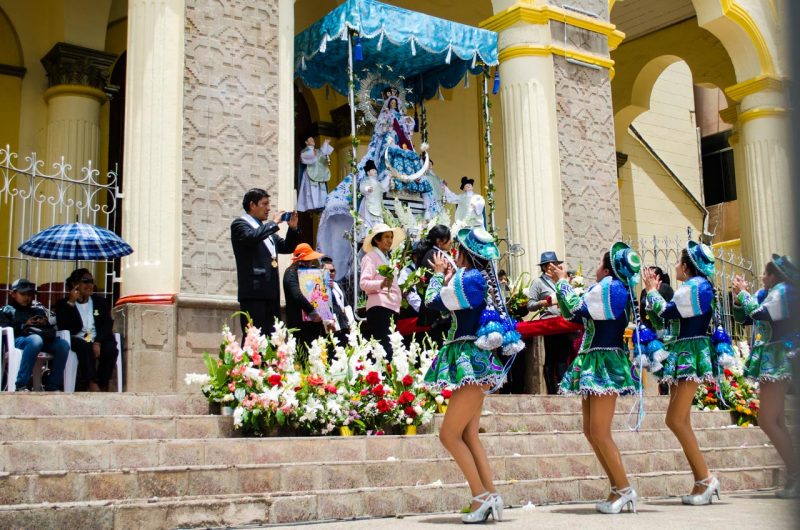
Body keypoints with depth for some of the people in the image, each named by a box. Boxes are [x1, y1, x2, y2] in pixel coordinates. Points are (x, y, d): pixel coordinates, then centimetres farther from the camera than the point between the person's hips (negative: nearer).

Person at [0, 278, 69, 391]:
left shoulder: (38, 308, 34)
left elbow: (52, 327, 25)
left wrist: (46, 323, 3)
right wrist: (24, 325, -3)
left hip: (43, 338, 4)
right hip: (18, 340, -4)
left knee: (63, 344, -29)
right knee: (35, 340, -41)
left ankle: (53, 385, -24)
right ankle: (21, 385, -41)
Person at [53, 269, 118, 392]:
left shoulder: (100, 301, 17)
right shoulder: (63, 303, 9)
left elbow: (108, 325, 3)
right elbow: (63, 327, -9)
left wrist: (97, 343, -15)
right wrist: (71, 303, -12)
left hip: (98, 341, 3)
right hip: (76, 340, -2)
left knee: (111, 348, -30)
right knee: (85, 347, -36)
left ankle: (103, 387, -25)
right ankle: (92, 385, -43)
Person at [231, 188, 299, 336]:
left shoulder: (267, 228, 23)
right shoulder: (239, 224, -1)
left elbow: (286, 247, 26)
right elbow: (252, 236, -22)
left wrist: (292, 228, 10)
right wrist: (274, 223, -10)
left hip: (271, 293, 8)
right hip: (253, 292, -8)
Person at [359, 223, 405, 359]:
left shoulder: (387, 259, 27)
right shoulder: (371, 257, 1)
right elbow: (363, 283, -14)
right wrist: (382, 283, -28)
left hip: (392, 308, 9)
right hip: (379, 307, -9)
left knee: (393, 348, 2)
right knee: (385, 349, -19)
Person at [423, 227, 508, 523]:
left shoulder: (468, 278, -15)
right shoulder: (483, 279, 12)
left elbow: (433, 302, -6)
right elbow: (453, 302, 21)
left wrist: (438, 274, 8)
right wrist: (448, 276, 23)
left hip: (469, 362, -10)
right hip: (476, 358, 10)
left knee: (449, 434, -6)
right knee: (469, 435, 11)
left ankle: (482, 496, -4)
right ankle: (489, 496, 10)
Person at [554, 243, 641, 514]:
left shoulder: (611, 288, -14)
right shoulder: (613, 290, 14)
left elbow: (574, 308, -13)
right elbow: (574, 311, 20)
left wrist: (562, 280, 1)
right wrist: (562, 283, 21)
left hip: (604, 364, -10)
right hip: (594, 363, 10)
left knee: (600, 432, -9)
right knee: (591, 431, 10)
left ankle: (624, 489, 0)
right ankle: (618, 488, 15)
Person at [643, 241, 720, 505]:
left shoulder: (698, 285, -8)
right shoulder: (689, 289, 19)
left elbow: (666, 312, -15)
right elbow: (660, 322, 20)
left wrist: (652, 291, -1)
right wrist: (652, 292, 19)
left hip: (690, 354, -10)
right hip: (680, 356, 10)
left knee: (675, 419, -14)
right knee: (680, 421, 6)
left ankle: (705, 478, -10)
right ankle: (702, 483, 7)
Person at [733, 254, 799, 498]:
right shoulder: (766, 294, 16)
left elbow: (759, 313, -22)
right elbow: (743, 317, 20)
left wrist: (743, 292, -9)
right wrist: (739, 297, 5)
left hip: (778, 360, -10)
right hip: (772, 361, 10)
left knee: (767, 420, -13)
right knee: (776, 421, 11)